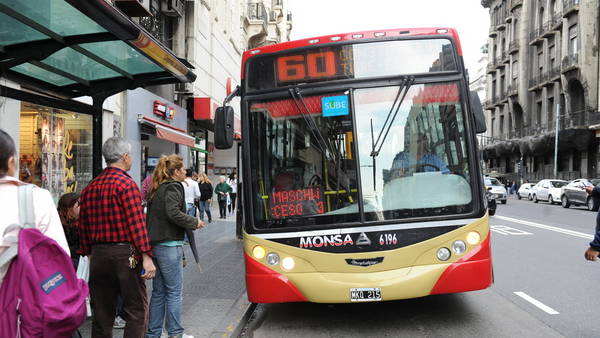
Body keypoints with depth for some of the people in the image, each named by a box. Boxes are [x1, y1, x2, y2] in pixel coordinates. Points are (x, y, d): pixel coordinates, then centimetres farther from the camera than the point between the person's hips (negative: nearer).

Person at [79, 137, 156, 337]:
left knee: (102, 313, 13)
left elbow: (83, 226, 13)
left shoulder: (90, 187, 11)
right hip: (124, 253, -7)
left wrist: (89, 254, 21)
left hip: (98, 254, 7)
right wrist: (146, 257, -17)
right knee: (137, 311, 1)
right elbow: (136, 223, -17)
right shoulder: (127, 184, -10)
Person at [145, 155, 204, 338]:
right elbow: (173, 213, -22)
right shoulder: (173, 187, -11)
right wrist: (194, 222, -10)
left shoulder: (157, 189, 16)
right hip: (169, 246, -9)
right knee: (174, 291, 2)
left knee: (158, 292, 15)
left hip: (155, 245, 9)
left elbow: (155, 216, 16)